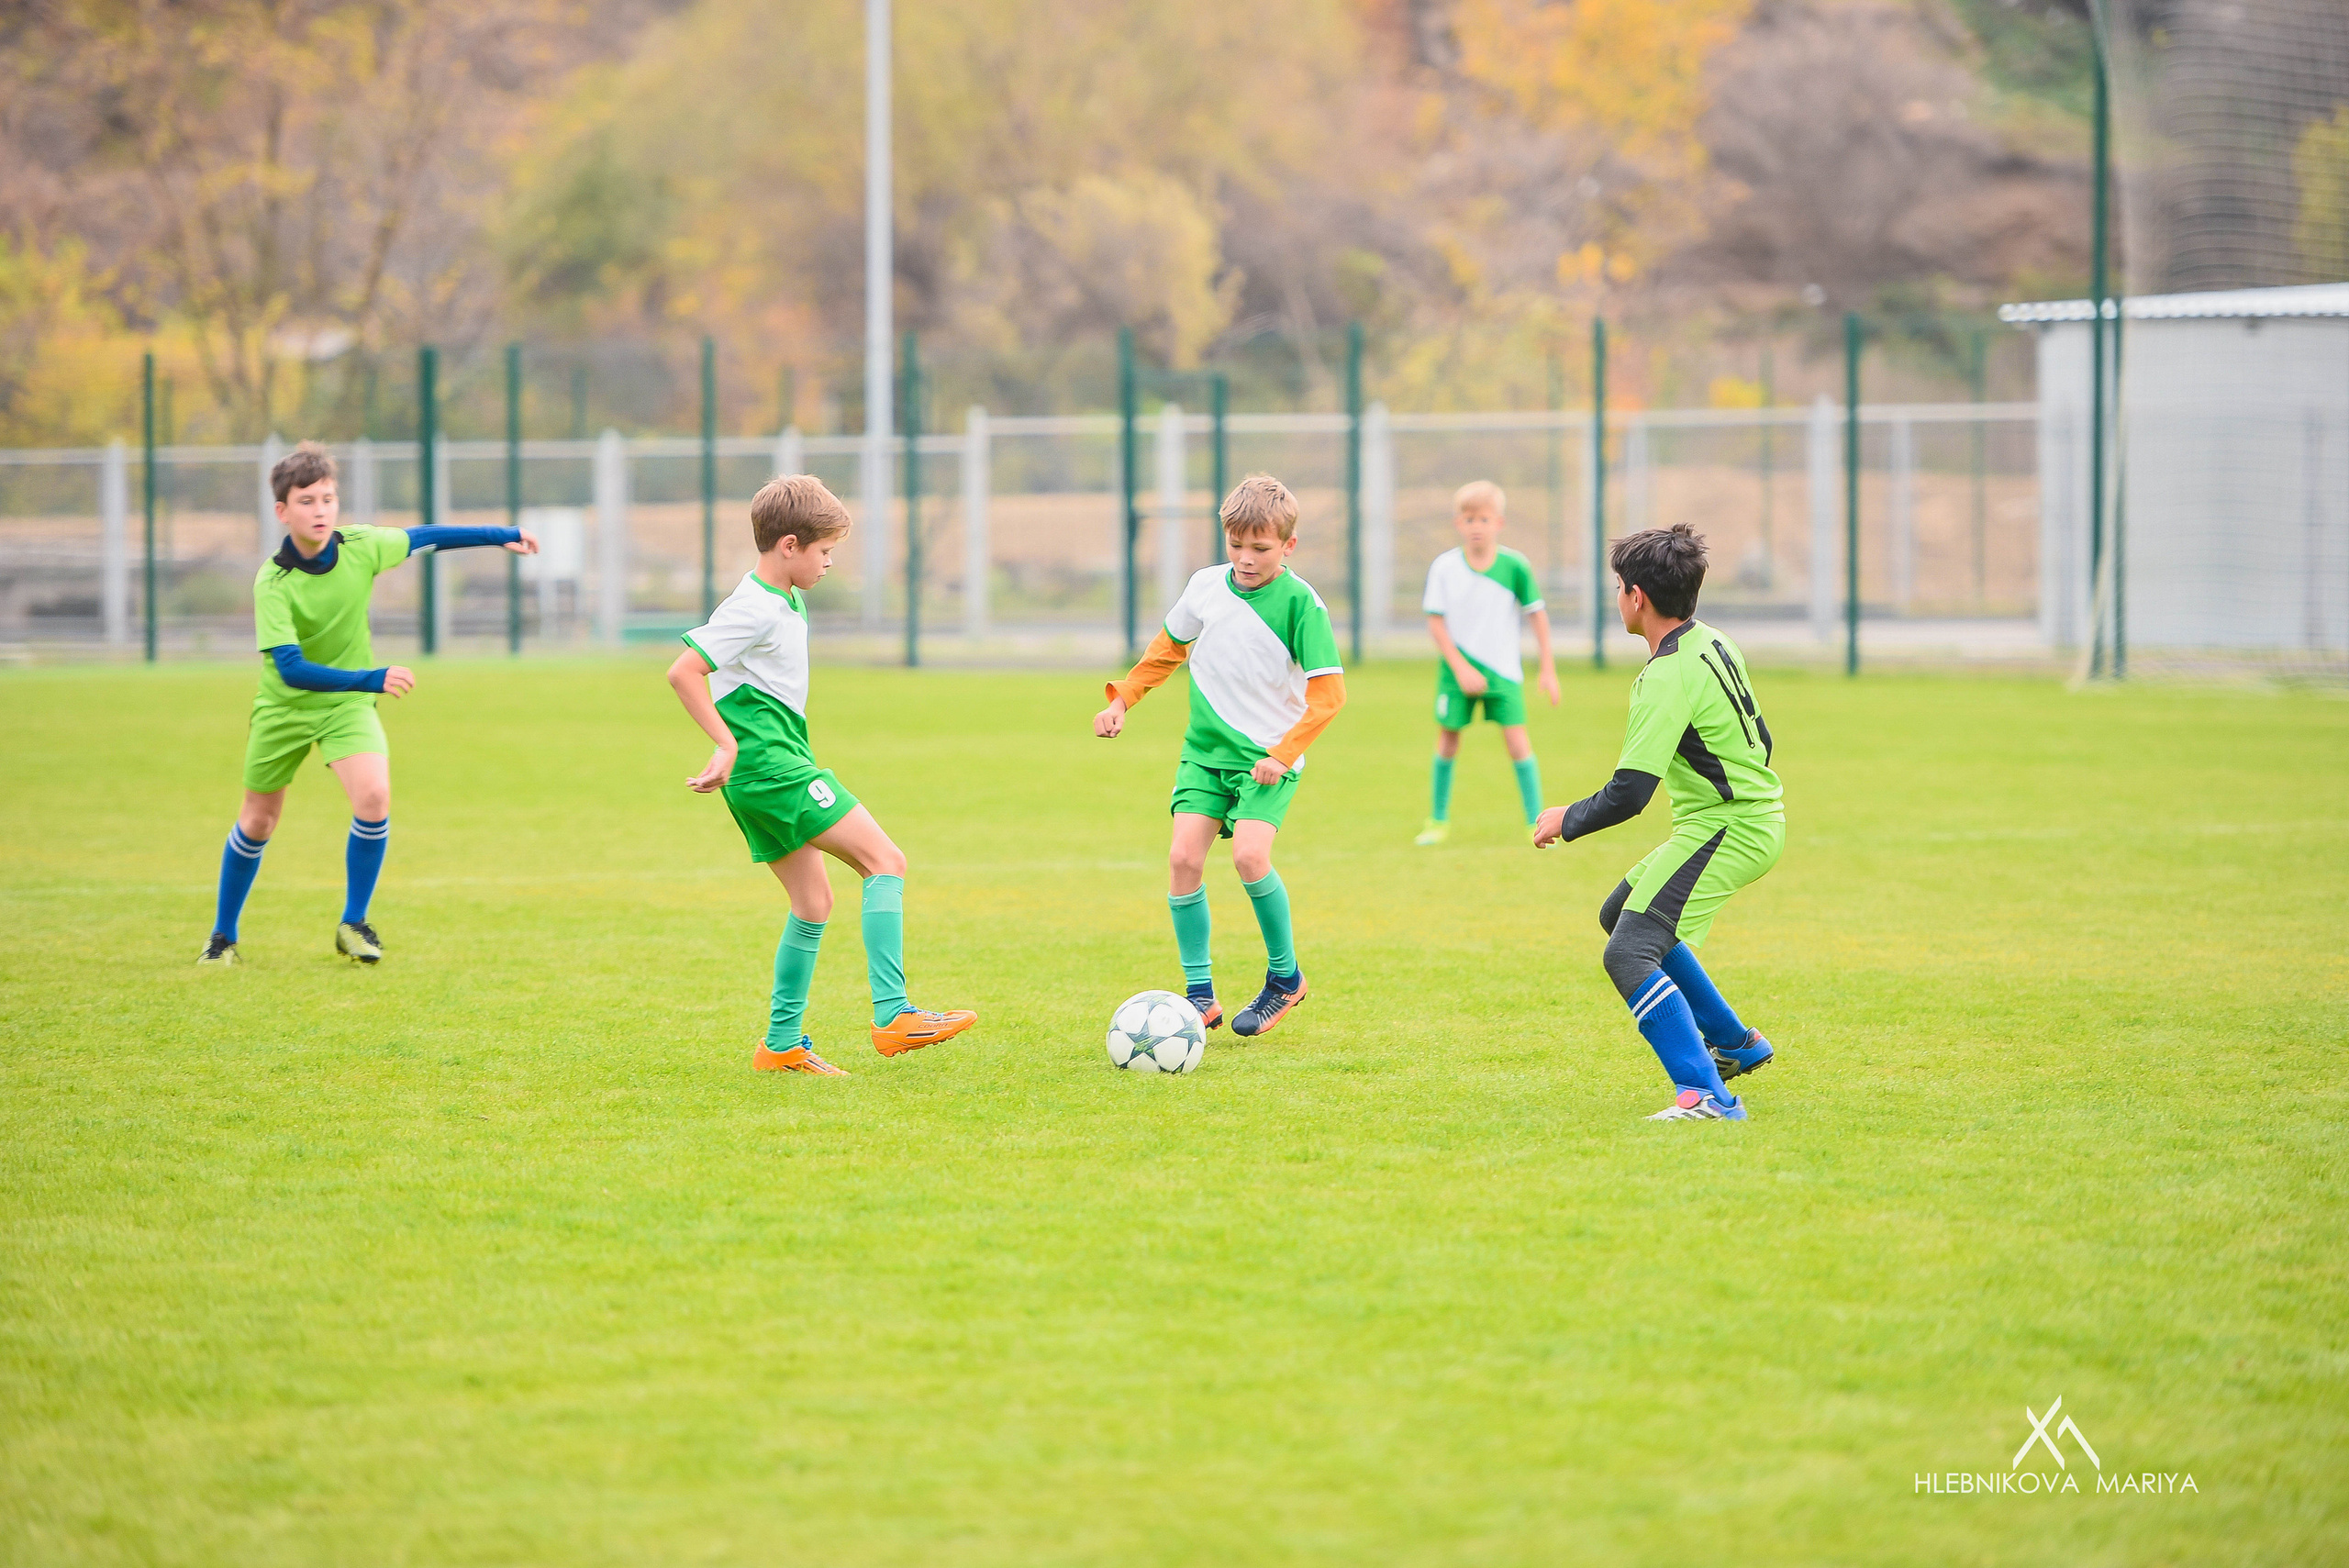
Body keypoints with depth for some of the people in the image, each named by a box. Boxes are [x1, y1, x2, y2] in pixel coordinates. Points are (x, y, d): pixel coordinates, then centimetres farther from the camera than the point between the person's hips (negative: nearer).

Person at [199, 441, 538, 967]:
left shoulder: (360, 547, -16)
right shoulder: (272, 582, -26)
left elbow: (424, 538, 3)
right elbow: (290, 669, -33)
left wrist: (500, 536, 7)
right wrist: (371, 680, -42)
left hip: (348, 705, 2)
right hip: (284, 706, -2)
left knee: (374, 797, -22)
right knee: (258, 822, 9)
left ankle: (353, 924, -5)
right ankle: (223, 935, 29)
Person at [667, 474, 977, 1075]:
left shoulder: (785, 600, 15)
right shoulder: (756, 608, -16)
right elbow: (683, 672, -23)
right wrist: (727, 744, -22)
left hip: (764, 774, 10)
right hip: (772, 764, -10)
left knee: (814, 901, 12)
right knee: (885, 861, -12)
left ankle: (782, 1045, 16)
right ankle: (893, 1017, -18)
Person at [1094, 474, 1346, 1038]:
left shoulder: (1300, 603, -12)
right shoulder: (1206, 588, 3)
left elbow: (1328, 693, -13)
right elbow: (1169, 648, 22)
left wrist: (1283, 753, -21)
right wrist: (1122, 699, 13)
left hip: (1268, 758, -5)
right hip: (1205, 751, 5)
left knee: (1249, 854, -23)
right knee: (1184, 855, -12)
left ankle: (1285, 975, 0)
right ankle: (1200, 994, -2)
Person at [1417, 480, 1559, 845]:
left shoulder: (1515, 566, -10)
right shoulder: (1444, 568, -8)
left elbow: (1537, 615, -2)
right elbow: (1435, 621, -5)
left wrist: (1548, 669, -2)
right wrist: (1460, 668, -12)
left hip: (1503, 668, -1)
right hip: (1458, 664, 1)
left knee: (1516, 738, -9)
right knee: (1448, 735, 7)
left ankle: (1536, 822, -1)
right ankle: (1439, 820, 24)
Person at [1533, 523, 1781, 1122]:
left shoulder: (1669, 677, -21)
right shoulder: (1716, 645, 8)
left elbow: (1628, 794, -25)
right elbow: (1758, 740, 20)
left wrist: (1567, 821, -7)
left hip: (1723, 828, -10)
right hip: (1759, 812, 10)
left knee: (1629, 954, -17)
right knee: (1621, 912, 26)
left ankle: (1706, 1093, -25)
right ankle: (1734, 1043, 31)